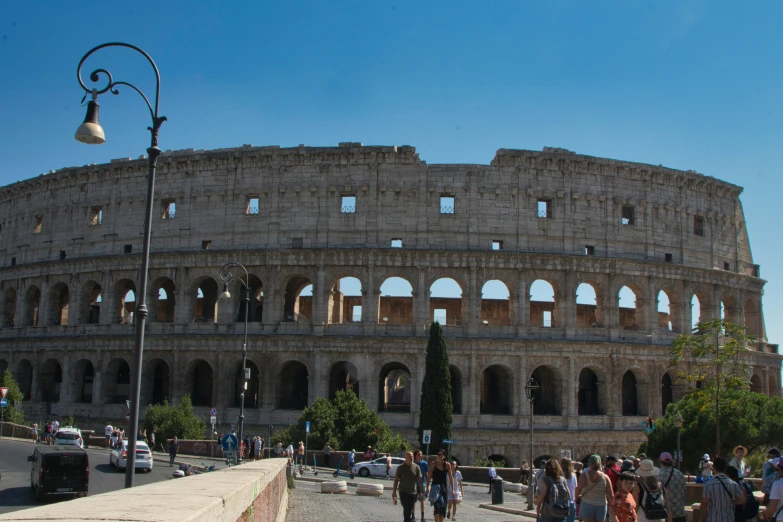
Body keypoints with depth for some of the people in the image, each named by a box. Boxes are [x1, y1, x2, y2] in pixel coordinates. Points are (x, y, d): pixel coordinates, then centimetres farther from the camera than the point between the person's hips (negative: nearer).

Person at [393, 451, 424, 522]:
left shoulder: (416, 467, 1)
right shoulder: (401, 467, -3)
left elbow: (419, 480, 3)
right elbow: (396, 480, 1)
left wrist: (420, 492, -1)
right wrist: (394, 492, -1)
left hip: (413, 492, 3)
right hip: (403, 492, -3)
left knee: (409, 511, 11)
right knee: (407, 510, -14)